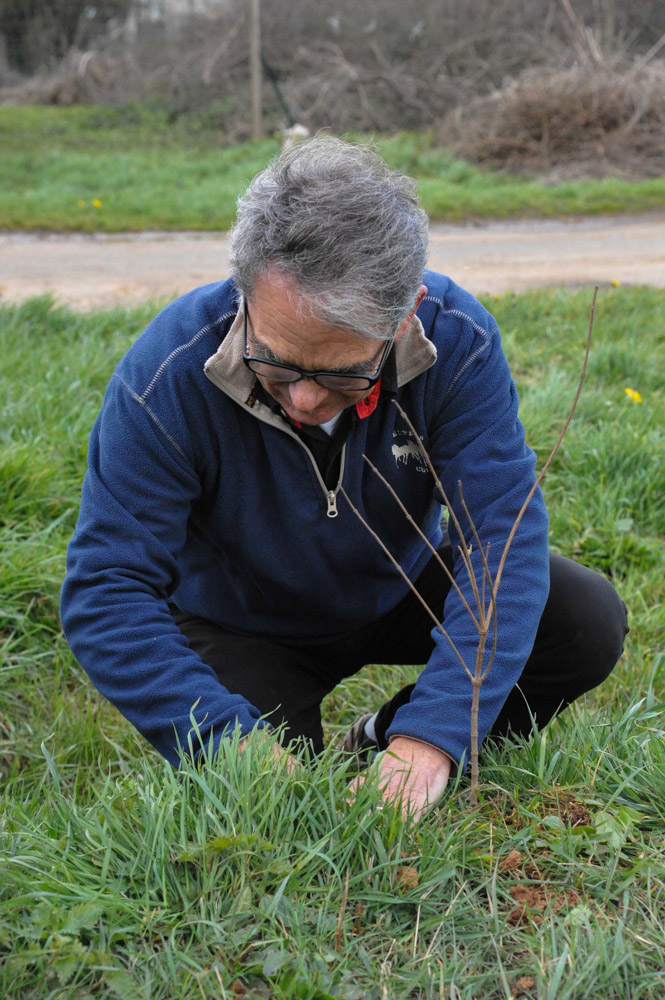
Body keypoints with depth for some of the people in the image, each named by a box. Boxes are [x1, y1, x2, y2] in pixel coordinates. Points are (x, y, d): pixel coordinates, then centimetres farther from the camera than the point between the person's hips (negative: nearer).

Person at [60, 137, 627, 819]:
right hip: (242, 626, -2)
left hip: (398, 590, 3)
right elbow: (104, 591, -29)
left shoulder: (457, 342, -28)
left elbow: (504, 536, -30)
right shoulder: (167, 377, -33)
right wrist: (231, 738, -42)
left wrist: (431, 737, -41)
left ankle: (386, 742, 4)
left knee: (590, 622, -16)